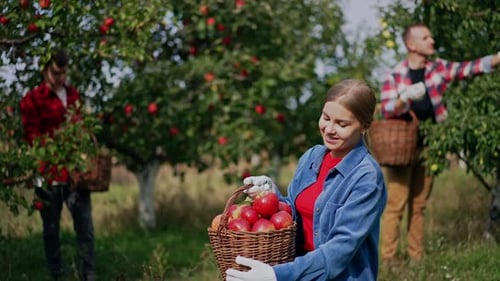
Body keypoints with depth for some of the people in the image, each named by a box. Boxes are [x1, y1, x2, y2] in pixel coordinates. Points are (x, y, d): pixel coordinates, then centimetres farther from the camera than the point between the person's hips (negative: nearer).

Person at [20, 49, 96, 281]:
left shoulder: (73, 95, 14)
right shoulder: (32, 99, -2)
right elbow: (31, 136, -6)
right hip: (48, 172, -4)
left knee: (85, 225, -1)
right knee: (51, 228, 6)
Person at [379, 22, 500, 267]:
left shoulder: (439, 68, 5)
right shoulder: (394, 77, -5)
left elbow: (469, 69, -4)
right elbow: (386, 110, -12)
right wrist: (405, 97, -31)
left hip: (427, 147, 4)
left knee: (419, 205, 10)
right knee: (396, 203, -5)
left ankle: (416, 256, 15)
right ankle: (388, 256, -1)